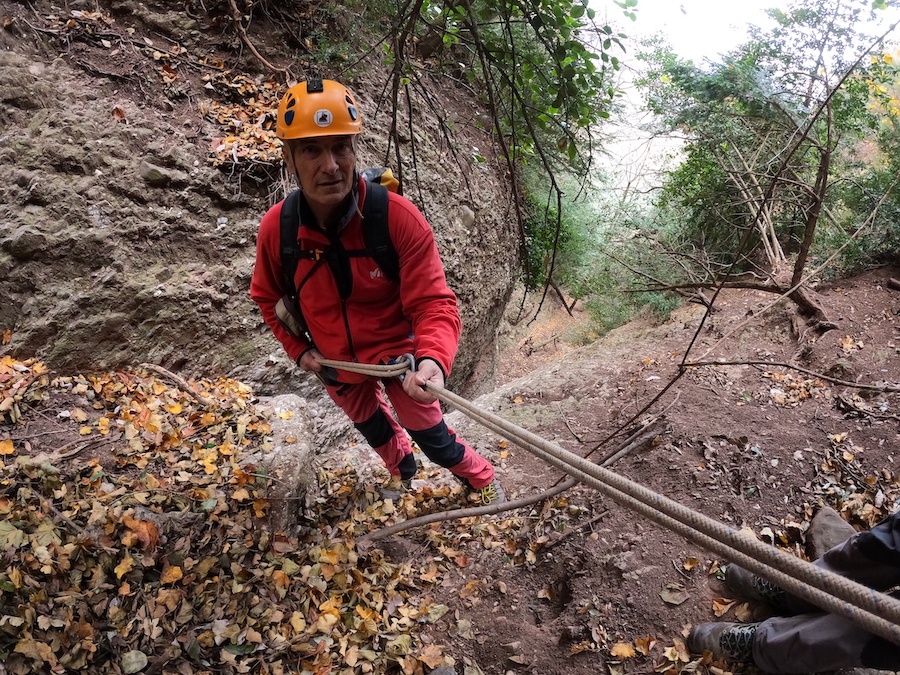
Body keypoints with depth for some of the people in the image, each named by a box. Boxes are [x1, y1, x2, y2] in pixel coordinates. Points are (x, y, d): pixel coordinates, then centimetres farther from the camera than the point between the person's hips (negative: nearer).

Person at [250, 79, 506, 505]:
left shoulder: (399, 217, -30)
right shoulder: (276, 228, -21)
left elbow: (433, 302, -29)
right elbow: (266, 296, 0)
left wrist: (433, 360, -47)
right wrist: (298, 349, -5)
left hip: (398, 353, -3)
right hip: (336, 366, 4)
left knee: (432, 438, 7)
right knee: (373, 430, 27)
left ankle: (481, 480, 40)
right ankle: (403, 473, 60)